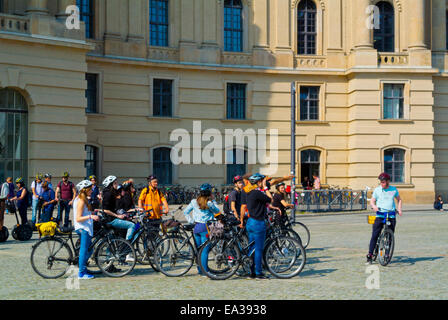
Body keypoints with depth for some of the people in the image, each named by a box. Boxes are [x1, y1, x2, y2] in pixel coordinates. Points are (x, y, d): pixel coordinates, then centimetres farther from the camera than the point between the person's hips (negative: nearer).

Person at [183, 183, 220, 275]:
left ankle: (200, 270, 19)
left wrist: (191, 221, 8)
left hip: (196, 227, 5)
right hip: (205, 228, -5)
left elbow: (185, 212, 10)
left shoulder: (194, 202, 6)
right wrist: (211, 203, -14)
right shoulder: (211, 202, -7)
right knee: (205, 250, -3)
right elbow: (217, 211, -15)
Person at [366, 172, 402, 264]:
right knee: (374, 235, -10)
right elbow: (372, 201, 7)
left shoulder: (394, 189, 7)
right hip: (380, 215, -1)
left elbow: (399, 199, 21)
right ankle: (370, 256, -8)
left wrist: (399, 209, 6)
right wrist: (374, 206, -16)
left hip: (391, 215, 1)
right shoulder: (377, 190, 3)